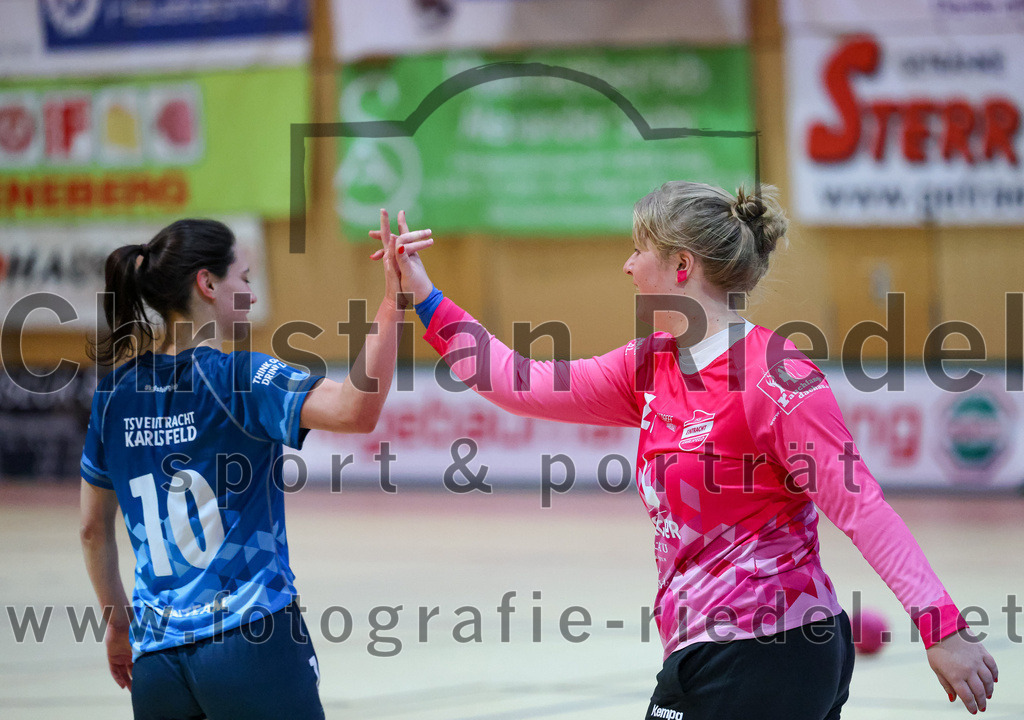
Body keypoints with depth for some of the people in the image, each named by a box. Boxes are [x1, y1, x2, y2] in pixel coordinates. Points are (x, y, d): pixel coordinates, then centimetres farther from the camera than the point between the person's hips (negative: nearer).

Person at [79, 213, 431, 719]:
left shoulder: (115, 392, 7)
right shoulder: (239, 378, -10)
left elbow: (93, 527, 16)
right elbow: (355, 410, -27)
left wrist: (117, 622, 27)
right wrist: (392, 302, -29)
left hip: (157, 655, 5)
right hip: (249, 640, -5)